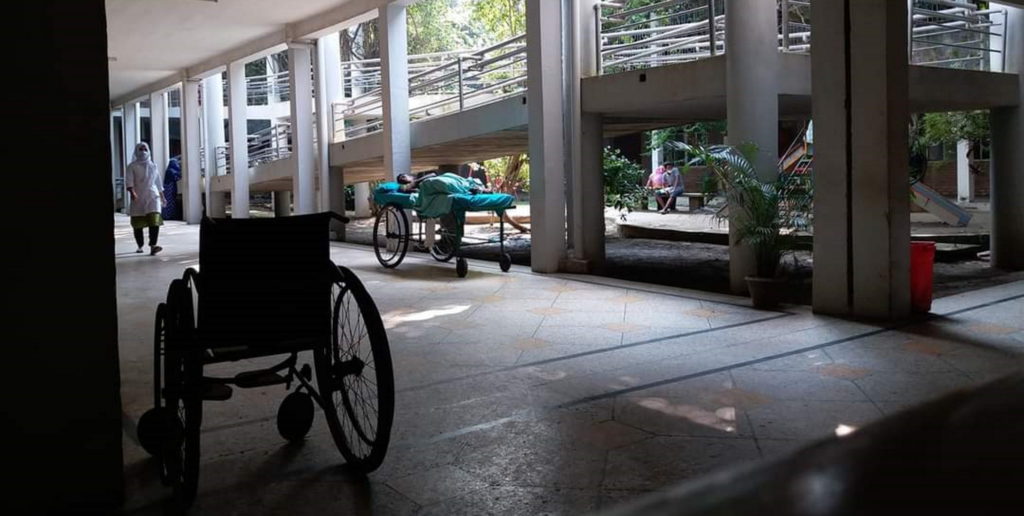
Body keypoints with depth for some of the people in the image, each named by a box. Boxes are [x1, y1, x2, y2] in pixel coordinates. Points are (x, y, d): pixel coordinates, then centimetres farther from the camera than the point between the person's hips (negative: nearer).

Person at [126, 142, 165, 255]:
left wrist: (162, 196, 20)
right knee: (137, 224, 5)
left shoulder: (153, 166, 14)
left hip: (152, 196, 1)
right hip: (138, 198, -1)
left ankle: (153, 246, -25)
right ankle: (140, 246, 21)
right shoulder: (132, 166, 4)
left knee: (154, 220, -17)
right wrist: (132, 192, -24)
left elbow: (158, 182, 20)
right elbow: (129, 181, -8)